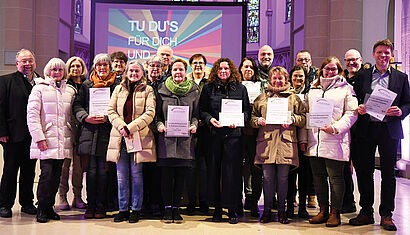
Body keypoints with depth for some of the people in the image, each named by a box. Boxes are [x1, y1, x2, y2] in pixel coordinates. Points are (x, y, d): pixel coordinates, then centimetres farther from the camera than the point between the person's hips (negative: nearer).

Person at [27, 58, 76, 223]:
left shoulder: (70, 90, 15)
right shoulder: (40, 88, 2)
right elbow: (32, 115, -4)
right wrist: (39, 138, -12)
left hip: (63, 141, 4)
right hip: (46, 140, -4)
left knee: (57, 175, 6)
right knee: (47, 175, -8)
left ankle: (50, 207, 17)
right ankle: (42, 209, 6)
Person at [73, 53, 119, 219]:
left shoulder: (116, 86, 6)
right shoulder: (86, 85, 14)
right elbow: (77, 105, 10)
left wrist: (107, 118, -13)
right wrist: (86, 118, -7)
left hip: (107, 132, -2)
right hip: (89, 132, 2)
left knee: (103, 171, 0)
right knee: (91, 171, 2)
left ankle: (101, 206, 9)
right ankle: (90, 205, 11)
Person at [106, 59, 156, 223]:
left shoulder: (147, 90, 5)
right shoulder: (119, 89, 14)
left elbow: (150, 113, -5)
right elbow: (111, 111, 8)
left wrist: (130, 128, -13)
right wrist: (121, 127, -9)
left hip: (139, 137, -3)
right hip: (120, 137, 3)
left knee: (136, 175, 1)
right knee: (121, 176, 5)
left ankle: (136, 210, 12)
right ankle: (123, 210, 15)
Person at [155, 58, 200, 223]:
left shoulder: (193, 91, 9)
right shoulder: (162, 90, 8)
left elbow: (196, 114, 12)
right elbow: (157, 113, 10)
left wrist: (194, 125, -7)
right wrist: (159, 125, -8)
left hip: (185, 138, 1)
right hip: (166, 138, -1)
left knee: (181, 175, 3)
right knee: (166, 175, 0)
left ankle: (176, 208, 14)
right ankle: (167, 208, 11)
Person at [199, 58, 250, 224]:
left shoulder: (240, 88, 9)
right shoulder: (208, 88, 9)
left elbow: (247, 110, 9)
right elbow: (202, 110, 7)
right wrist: (210, 119, -11)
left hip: (233, 134, 0)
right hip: (214, 134, 1)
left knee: (232, 170, -1)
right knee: (214, 170, 3)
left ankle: (232, 209, 9)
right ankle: (217, 208, 15)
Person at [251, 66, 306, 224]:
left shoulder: (294, 98, 14)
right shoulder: (261, 98, 16)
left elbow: (303, 118, 9)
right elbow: (252, 117, 15)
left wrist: (292, 119, -10)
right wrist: (258, 121, -5)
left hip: (286, 142, 0)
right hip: (266, 142, 1)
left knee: (283, 177, 2)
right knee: (267, 177, 1)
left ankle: (281, 210, 15)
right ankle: (267, 211, 13)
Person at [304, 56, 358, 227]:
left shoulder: (346, 89, 6)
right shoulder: (312, 90, 18)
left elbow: (352, 113, -2)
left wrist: (336, 127, -17)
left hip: (335, 141, -4)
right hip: (314, 141, 5)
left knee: (335, 177, -1)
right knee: (318, 176, 9)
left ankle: (335, 212, 10)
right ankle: (323, 211, 20)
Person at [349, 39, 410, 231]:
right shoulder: (363, 76, 10)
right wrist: (358, 108, -10)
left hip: (389, 130, 0)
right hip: (366, 129, 1)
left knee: (388, 172, 2)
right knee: (364, 171, 4)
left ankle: (386, 215, 12)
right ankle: (366, 212, 17)